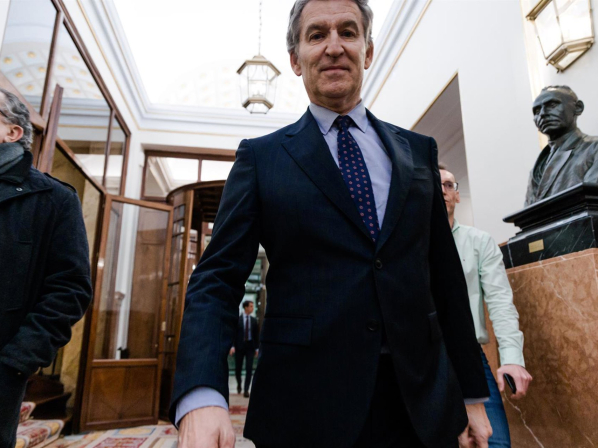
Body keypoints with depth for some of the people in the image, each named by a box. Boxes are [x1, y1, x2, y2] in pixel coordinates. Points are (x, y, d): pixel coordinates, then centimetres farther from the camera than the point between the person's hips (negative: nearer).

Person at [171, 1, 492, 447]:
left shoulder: (418, 151, 7)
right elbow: (217, 279, -7)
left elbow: (446, 277, 7)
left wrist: (472, 393, 9)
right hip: (306, 409, -2)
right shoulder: (261, 157, -1)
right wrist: (201, 397, -23)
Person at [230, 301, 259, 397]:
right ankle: (239, 384, 35)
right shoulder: (237, 319, -2)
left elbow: (256, 334, 7)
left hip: (250, 346, 1)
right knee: (238, 368, 8)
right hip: (239, 346, -1)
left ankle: (246, 390, 5)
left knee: (249, 369, -4)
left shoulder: (254, 320, 5)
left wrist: (256, 347, 4)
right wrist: (233, 346, -13)